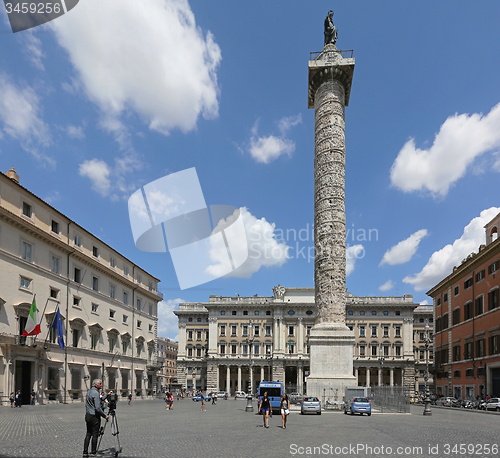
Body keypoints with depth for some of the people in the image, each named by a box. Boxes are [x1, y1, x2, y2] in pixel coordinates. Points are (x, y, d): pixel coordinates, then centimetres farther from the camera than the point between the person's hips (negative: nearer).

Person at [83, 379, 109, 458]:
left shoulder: (89, 391, 10)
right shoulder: (96, 393, -18)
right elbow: (97, 408, -22)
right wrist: (105, 416, -14)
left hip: (87, 415, 8)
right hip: (94, 416, -8)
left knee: (88, 434, 12)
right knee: (95, 435, 2)